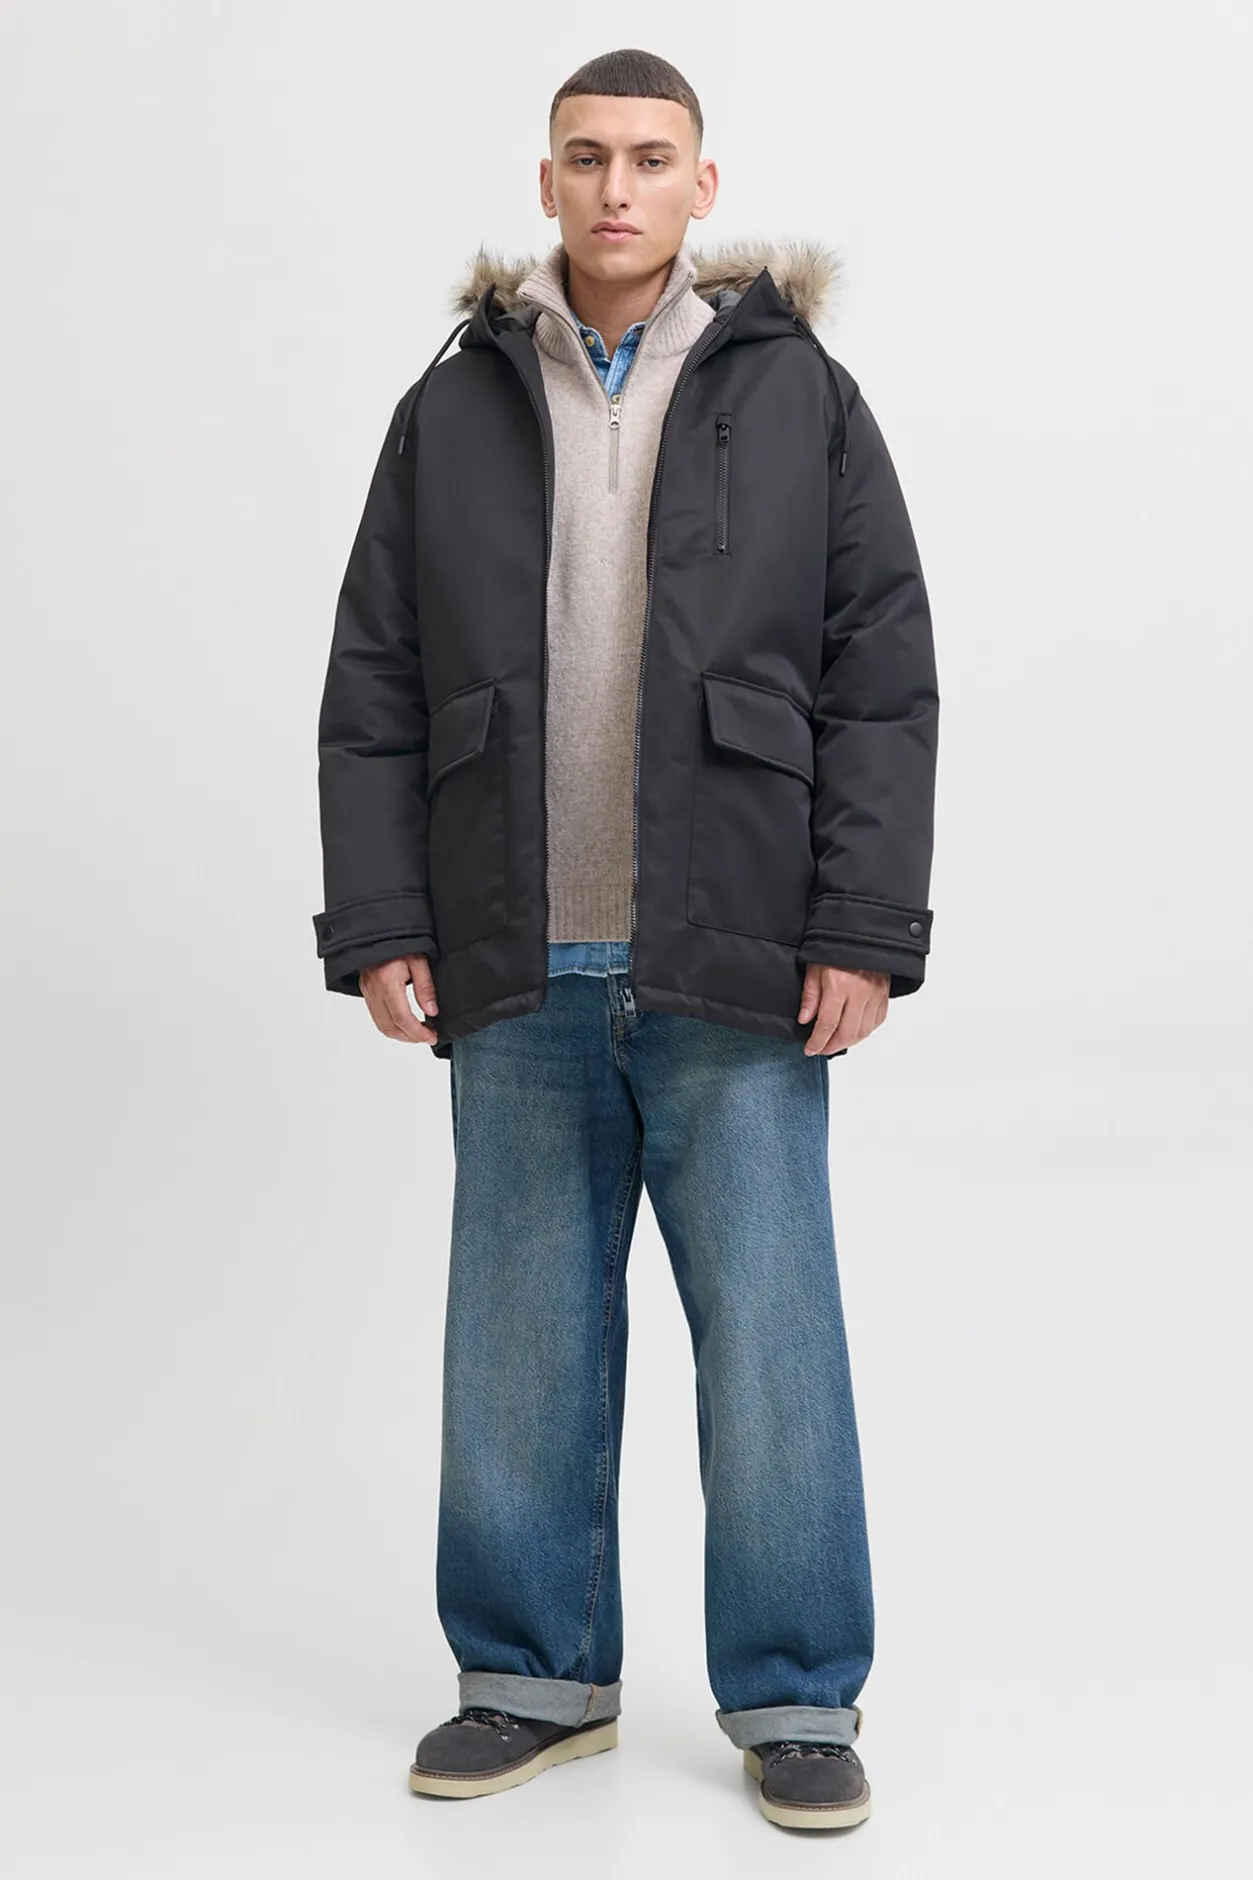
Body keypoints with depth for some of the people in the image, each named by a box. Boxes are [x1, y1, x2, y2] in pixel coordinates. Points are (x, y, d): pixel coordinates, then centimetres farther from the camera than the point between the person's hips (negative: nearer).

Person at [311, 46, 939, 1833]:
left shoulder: (801, 398, 5)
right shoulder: (451, 413, 9)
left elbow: (884, 683, 1)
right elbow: (372, 697, 9)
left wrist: (861, 930, -7)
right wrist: (379, 927, 0)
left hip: (736, 981, -2)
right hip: (518, 984, 2)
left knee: (771, 1340, 3)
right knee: (521, 1346, 10)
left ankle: (797, 1700, 17)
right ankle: (536, 1677, 26)